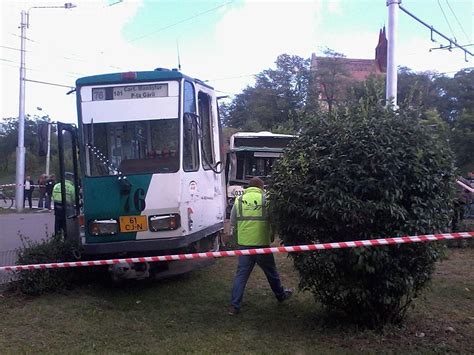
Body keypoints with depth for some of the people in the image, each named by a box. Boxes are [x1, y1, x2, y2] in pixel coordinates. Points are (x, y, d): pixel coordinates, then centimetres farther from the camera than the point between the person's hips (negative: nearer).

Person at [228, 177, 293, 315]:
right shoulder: (265, 199, -3)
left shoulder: (239, 200, 4)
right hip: (261, 243, -2)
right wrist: (271, 237, 17)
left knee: (241, 274, 7)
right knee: (271, 271, 17)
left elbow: (232, 223, 8)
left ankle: (234, 305, 4)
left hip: (244, 243, 2)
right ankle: (281, 295, 38)